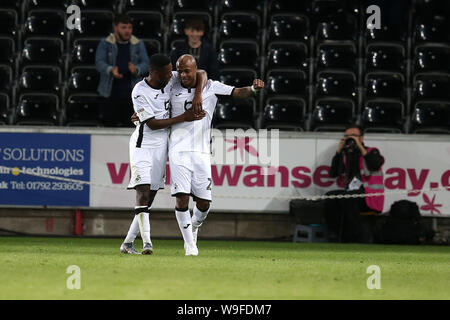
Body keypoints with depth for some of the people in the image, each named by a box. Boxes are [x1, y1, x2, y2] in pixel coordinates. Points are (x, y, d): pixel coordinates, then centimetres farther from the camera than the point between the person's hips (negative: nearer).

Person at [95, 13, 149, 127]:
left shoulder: (138, 44, 10)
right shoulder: (105, 44, 4)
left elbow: (145, 63, 1)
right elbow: (99, 62, -7)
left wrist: (136, 69, -22)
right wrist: (111, 70, -29)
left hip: (131, 94, 1)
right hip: (111, 94, -1)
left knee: (129, 126, -3)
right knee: (109, 125, -2)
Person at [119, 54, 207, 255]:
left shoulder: (170, 80, -1)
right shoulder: (140, 92, -17)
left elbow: (201, 74, 5)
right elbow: (153, 124, -18)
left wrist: (198, 95, -14)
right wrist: (184, 118, -19)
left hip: (161, 147, 6)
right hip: (143, 145, -6)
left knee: (150, 196, 5)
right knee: (143, 191, -18)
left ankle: (128, 243, 10)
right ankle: (147, 242, -24)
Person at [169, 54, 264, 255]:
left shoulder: (211, 87, 5)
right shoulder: (172, 90, 6)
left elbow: (237, 93, -1)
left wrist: (253, 89, -21)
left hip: (201, 153, 1)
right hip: (179, 152, -1)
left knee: (203, 204, 0)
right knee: (182, 198, -11)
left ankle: (194, 228, 32)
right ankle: (190, 244, 3)